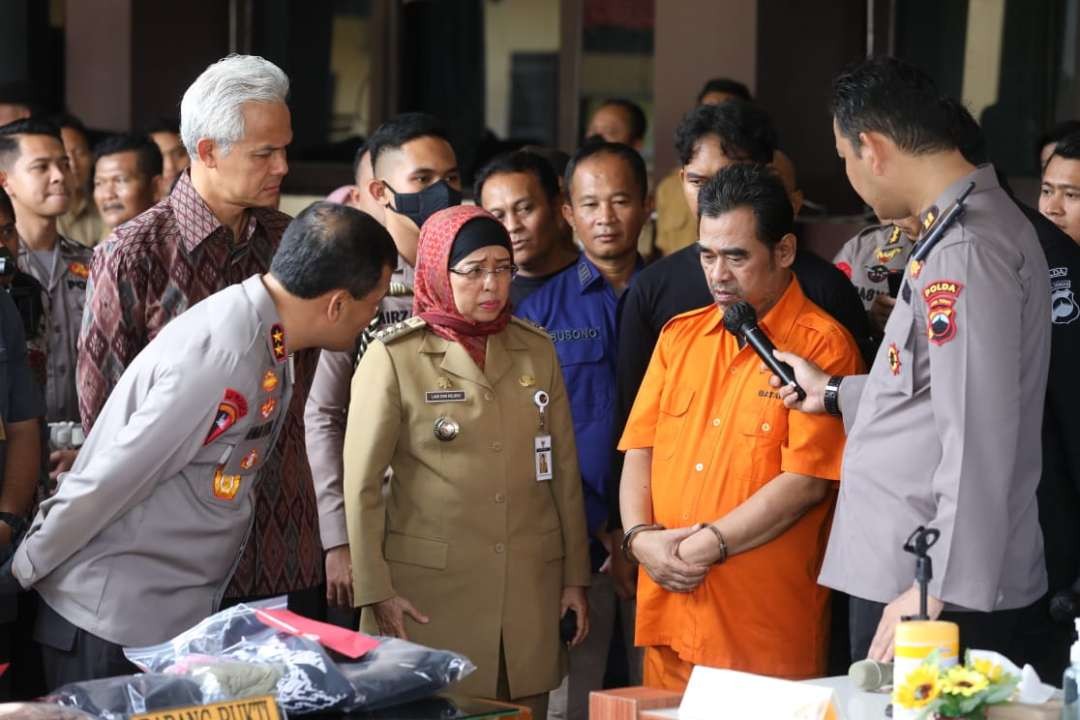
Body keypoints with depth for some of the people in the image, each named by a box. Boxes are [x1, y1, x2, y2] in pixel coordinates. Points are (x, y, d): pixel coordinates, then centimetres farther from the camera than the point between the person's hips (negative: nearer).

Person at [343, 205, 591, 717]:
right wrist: (375, 590, -8)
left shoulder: (536, 349, 8)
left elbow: (563, 468, 12)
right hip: (431, 584, -3)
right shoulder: (395, 357, -5)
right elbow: (362, 483, -5)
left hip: (531, 584, 4)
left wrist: (575, 575, 11)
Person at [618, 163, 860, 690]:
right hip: (667, 610, 5)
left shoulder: (821, 345, -6)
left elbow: (807, 481, -13)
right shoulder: (680, 335, 14)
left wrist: (708, 545, -14)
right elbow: (640, 449, 13)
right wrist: (641, 537, -5)